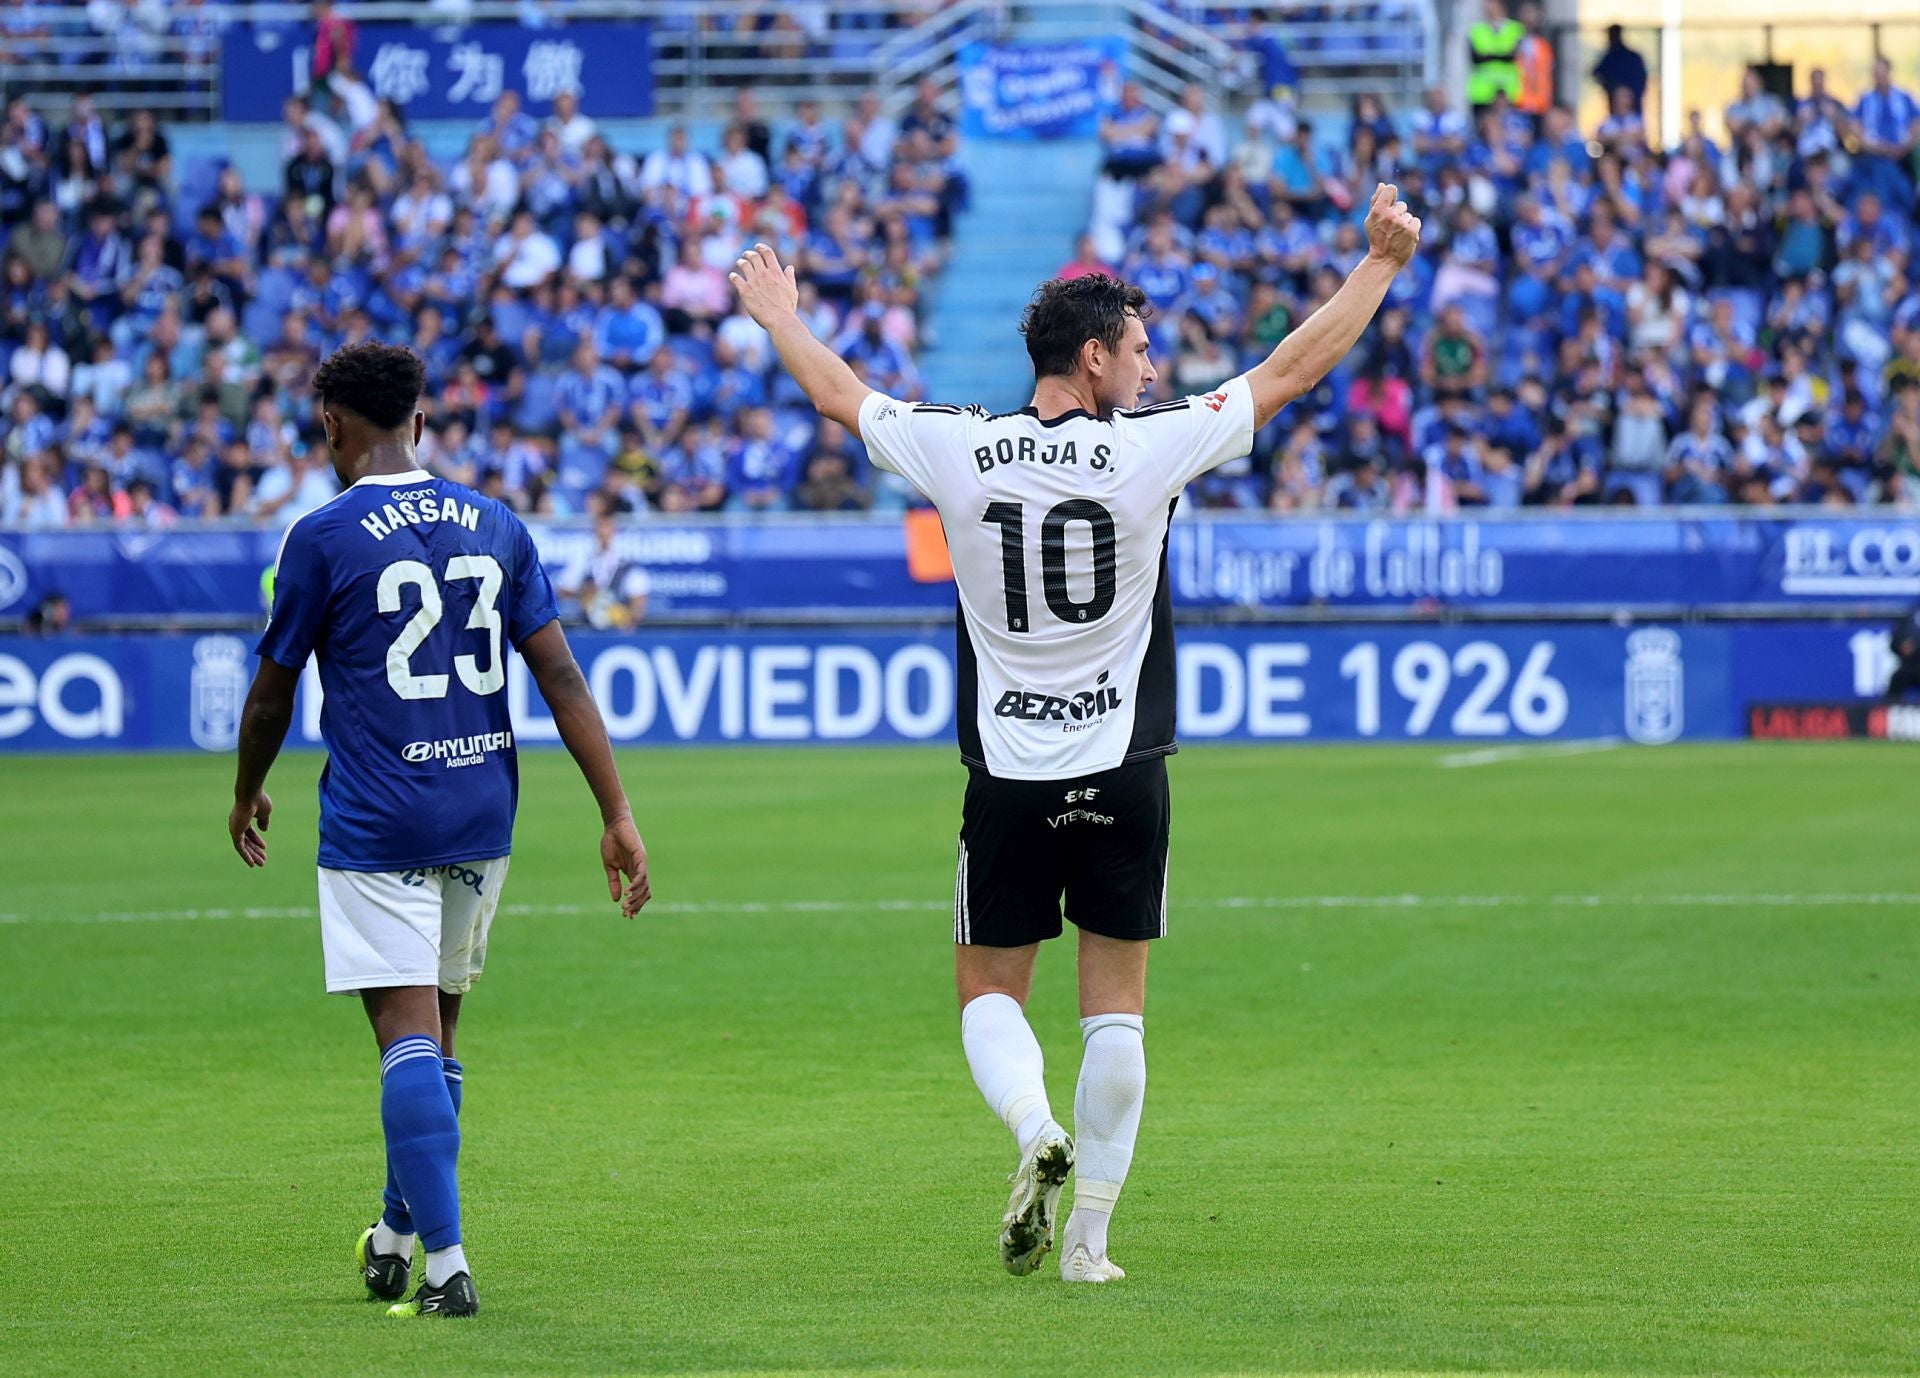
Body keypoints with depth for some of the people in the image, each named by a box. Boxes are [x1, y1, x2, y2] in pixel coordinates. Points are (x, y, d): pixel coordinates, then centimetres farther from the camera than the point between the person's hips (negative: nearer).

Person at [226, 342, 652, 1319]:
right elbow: (561, 678, 2)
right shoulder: (495, 527, 7)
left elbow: (271, 695, 3)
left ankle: (445, 1263, -16)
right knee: (436, 1028, 17)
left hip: (376, 826, -5)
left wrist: (247, 796, 21)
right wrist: (618, 816, 1)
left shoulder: (322, 538, -6)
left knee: (410, 1035, -8)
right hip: (481, 819, 5)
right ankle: (397, 1233, 27)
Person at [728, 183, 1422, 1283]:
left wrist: (779, 316, 33)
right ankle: (1089, 1235, 6)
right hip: (1123, 773, -1)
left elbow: (837, 393, 14)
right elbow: (1291, 370, -1)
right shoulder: (1151, 448, -9)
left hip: (1007, 779, 1)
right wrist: (1382, 260, 8)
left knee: (991, 994, 12)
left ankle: (1035, 1127, -17)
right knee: (1117, 1008, 7)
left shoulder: (958, 450, -3)